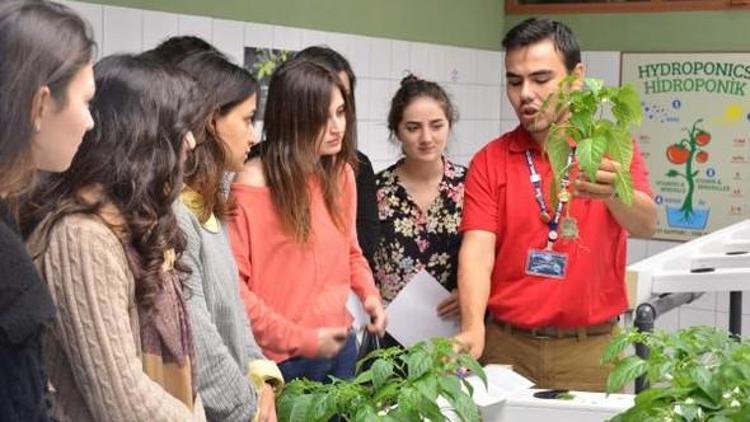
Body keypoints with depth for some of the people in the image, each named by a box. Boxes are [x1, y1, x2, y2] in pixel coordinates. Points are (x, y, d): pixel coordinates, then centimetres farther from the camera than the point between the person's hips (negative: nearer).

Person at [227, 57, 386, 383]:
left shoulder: (341, 173, 4)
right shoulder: (252, 187, -17)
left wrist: (368, 293, -2)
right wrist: (300, 340, -16)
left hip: (340, 345, 6)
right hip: (281, 359, -6)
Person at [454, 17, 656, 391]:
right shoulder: (489, 162, 0)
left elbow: (645, 224, -17)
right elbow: (477, 249, -10)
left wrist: (612, 192, -40)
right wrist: (473, 329, -27)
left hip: (589, 349, 0)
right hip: (506, 346, 1)